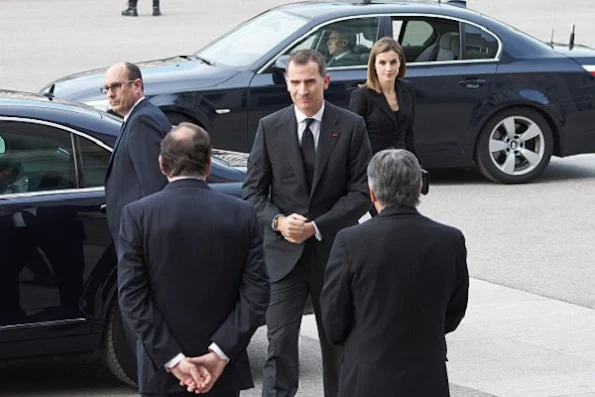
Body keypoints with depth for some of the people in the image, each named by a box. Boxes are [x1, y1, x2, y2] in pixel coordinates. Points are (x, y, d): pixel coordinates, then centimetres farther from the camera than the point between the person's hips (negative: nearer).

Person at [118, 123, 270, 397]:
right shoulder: (243, 215, -3)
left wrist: (172, 359, -11)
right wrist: (221, 353, -10)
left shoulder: (137, 215, -7)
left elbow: (132, 295, -11)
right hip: (224, 373, 1)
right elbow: (257, 293, -7)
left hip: (162, 373, -1)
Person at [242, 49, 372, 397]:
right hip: (284, 253, 0)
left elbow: (361, 192, -5)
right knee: (280, 345, -9)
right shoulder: (270, 128, 2)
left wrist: (317, 227, -15)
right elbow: (253, 190, 5)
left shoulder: (351, 127, -2)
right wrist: (278, 221, -15)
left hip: (333, 252, 0)